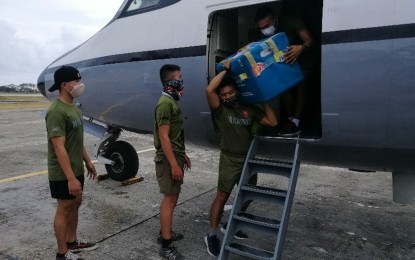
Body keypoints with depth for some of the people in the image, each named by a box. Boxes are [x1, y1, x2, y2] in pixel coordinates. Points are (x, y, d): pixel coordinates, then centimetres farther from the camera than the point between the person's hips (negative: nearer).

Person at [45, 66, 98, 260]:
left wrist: (87, 161, 18)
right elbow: (59, 148, -26)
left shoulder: (74, 108, 8)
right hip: (63, 174, -9)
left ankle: (72, 242, 36)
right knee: (64, 209, 4)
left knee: (75, 204, 19)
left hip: (77, 169, 9)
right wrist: (71, 178, -27)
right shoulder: (56, 112, -23)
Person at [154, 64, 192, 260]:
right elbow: (164, 137, -22)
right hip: (168, 159, -10)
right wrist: (174, 164, -23)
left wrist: (183, 155, 21)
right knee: (170, 199, -5)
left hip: (175, 156, 10)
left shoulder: (172, 101, 13)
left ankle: (165, 233, 30)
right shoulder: (165, 103, -18)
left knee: (171, 197, 17)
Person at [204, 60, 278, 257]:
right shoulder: (220, 110, -5)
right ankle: (212, 236, 7)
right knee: (222, 197, -2)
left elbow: (272, 122, 7)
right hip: (230, 160, -5)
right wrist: (225, 69, -15)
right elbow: (209, 90, -23)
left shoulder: (249, 109, 7)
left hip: (249, 159, 5)